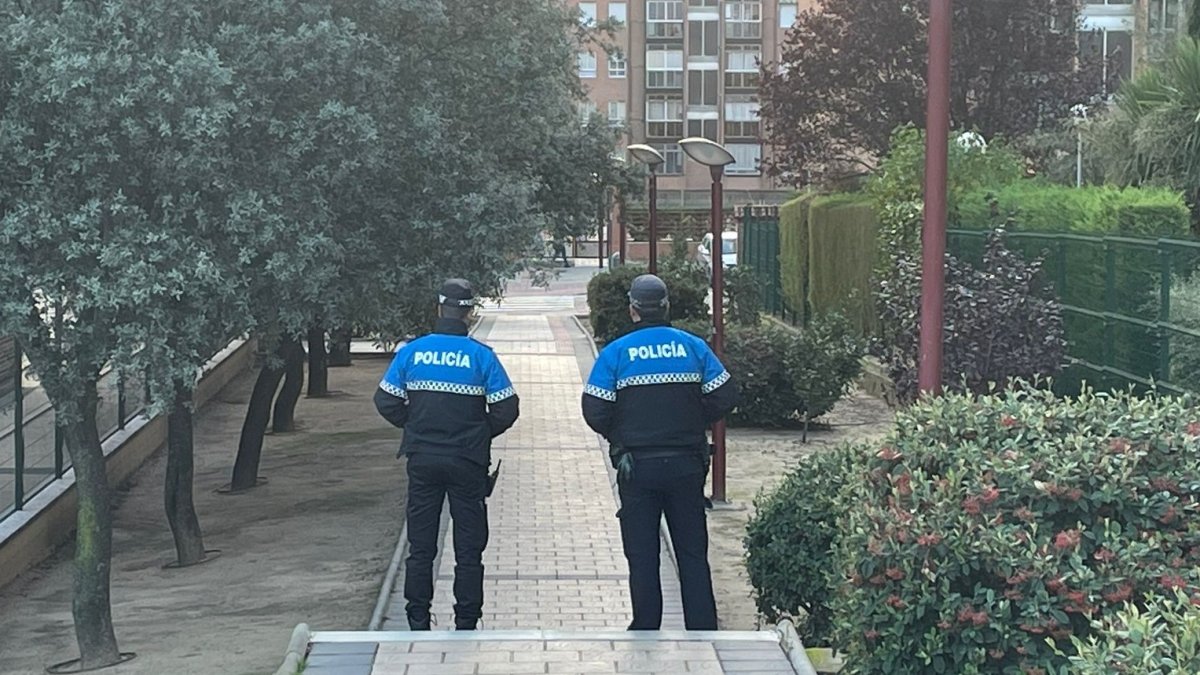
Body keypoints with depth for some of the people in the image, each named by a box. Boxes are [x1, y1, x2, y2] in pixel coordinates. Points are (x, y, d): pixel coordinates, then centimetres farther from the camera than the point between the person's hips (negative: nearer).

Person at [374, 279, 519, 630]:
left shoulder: (412, 351, -3)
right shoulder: (481, 355, -9)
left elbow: (386, 402, 1)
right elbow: (506, 409, -8)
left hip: (422, 460, 2)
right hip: (467, 462, -2)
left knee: (420, 547, 10)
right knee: (468, 549, 7)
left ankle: (418, 624, 12)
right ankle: (466, 624, 7)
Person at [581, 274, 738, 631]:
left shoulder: (616, 352, -6)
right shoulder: (693, 346, 0)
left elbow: (595, 411, -10)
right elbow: (725, 397, 0)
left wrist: (618, 439, 8)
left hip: (637, 466, -2)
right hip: (687, 464, 2)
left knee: (642, 555, 7)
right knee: (693, 552, 9)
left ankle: (645, 630, 10)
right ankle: (702, 629, 9)